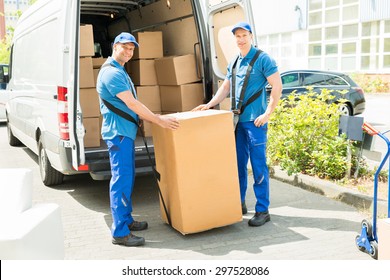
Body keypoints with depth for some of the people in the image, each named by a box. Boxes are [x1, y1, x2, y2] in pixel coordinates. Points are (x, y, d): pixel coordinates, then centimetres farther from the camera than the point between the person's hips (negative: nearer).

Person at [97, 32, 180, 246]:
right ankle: (120, 233, -4)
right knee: (121, 180, -9)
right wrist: (159, 120, -15)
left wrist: (152, 117, 20)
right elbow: (131, 103, -19)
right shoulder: (111, 72, -15)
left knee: (127, 178, 16)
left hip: (125, 132, 11)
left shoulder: (119, 71, 18)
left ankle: (126, 220, 28)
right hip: (118, 132, -11)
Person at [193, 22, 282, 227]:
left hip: (255, 120, -7)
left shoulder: (263, 59, -6)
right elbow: (225, 87, 22)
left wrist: (267, 113, -15)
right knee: (238, 163, 12)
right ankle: (239, 203, 26)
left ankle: (262, 210, 5)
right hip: (237, 119, 7)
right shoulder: (233, 63, 15)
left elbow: (277, 86, -10)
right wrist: (209, 104, 9)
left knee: (258, 165, -3)